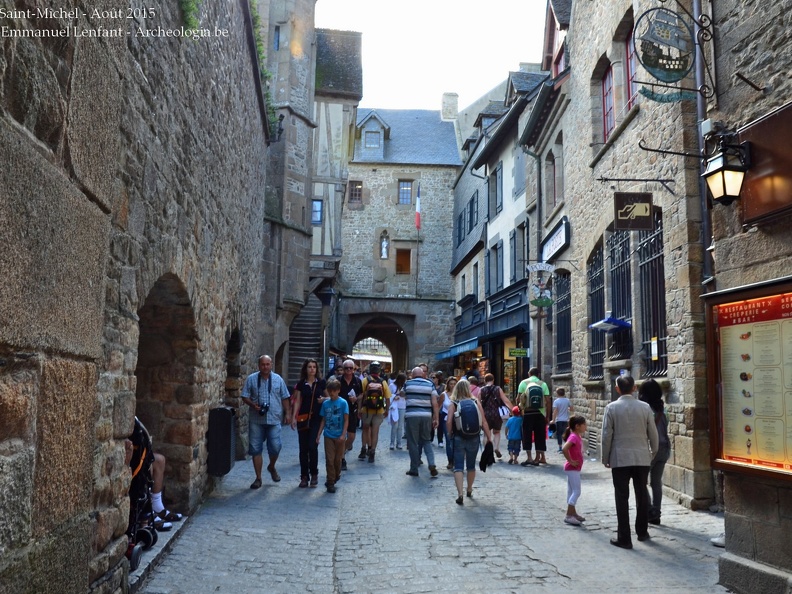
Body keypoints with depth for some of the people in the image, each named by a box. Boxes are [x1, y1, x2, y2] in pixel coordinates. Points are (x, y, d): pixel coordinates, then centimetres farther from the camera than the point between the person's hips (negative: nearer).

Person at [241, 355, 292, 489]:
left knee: (275, 447, -2)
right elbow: (245, 397, 2)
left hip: (274, 419, 0)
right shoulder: (251, 379, 1)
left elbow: (285, 398, 9)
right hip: (256, 420, 0)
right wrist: (253, 405, -16)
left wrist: (287, 413, 1)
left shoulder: (278, 379, 5)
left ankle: (272, 467, 29)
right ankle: (258, 478, 14)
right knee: (256, 449, 3)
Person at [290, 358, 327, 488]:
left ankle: (314, 474, 11)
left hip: (316, 418, -2)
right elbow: (297, 401, 6)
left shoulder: (321, 383, 2)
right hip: (303, 418, 2)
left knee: (312, 446, -8)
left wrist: (324, 399, -10)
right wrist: (294, 417, -2)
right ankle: (304, 476, 13)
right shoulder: (301, 384, 6)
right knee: (303, 448, 3)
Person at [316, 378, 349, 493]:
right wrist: (318, 435, 5)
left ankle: (336, 476, 32)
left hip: (339, 436, -2)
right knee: (329, 459, -1)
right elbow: (323, 420, 8)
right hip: (328, 436, 2)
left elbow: (346, 420, -7)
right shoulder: (325, 403, 2)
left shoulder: (343, 403, -7)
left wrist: (343, 435, -14)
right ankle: (331, 482, 7)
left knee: (338, 459, 8)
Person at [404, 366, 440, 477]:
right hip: (426, 416, 2)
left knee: (413, 443, 6)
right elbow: (435, 403, 0)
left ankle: (414, 469, 10)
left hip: (411, 415, -2)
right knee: (427, 441, 16)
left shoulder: (408, 383, 6)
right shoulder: (430, 385, 8)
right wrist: (436, 419, 1)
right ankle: (432, 464, 0)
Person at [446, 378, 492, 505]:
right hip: (474, 438, 3)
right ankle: (469, 491, 35)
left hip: (458, 438, -2)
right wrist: (489, 438, 2)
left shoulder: (453, 404, -4)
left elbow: (448, 422, -13)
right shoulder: (476, 402, 1)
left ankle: (460, 494, -16)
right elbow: (484, 422, -2)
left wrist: (450, 434, 3)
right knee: (471, 466, 19)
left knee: (458, 467, -2)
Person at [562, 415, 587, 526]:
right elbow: (564, 449, -35)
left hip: (574, 468, 10)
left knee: (571, 491, 15)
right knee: (576, 491, -9)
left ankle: (573, 513, 24)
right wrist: (571, 461, -25)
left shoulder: (578, 437, 9)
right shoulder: (574, 437, -20)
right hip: (573, 469, -10)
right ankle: (569, 516, -8)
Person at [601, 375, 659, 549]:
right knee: (642, 495, 16)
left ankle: (624, 538, 5)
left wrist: (605, 458, 5)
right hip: (642, 458, 3)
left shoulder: (611, 408, -7)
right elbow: (653, 434, 4)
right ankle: (642, 532, 28)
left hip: (620, 459, -2)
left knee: (622, 498, 3)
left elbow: (607, 435, -6)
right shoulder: (645, 407, -2)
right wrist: (653, 453, 21)